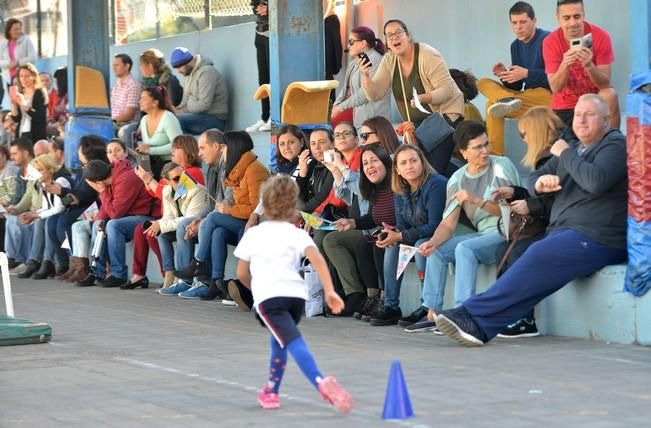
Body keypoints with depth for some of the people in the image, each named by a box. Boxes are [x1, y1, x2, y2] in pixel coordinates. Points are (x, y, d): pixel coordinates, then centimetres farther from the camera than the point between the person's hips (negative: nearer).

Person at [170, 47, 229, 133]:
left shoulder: (206, 72, -16)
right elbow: (186, 99, 18)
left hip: (214, 119, -9)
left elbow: (204, 104, -23)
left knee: (179, 119, -29)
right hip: (198, 115, 9)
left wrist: (182, 111, -18)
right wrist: (177, 109, -3)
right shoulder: (190, 73, 15)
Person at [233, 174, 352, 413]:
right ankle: (271, 392, 35)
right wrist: (329, 291, -7)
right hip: (296, 293, 3)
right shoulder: (297, 234, 17)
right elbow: (316, 259, -2)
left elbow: (242, 273, 22)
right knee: (279, 341, 28)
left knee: (293, 341, -19)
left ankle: (321, 383, -42)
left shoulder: (252, 234, 20)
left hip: (267, 296, -3)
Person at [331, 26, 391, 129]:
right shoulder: (353, 63, 21)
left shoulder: (374, 60, -11)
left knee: (333, 121, -22)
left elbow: (365, 93, -19)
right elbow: (346, 89, 19)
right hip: (356, 108, 9)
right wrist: (336, 105, 0)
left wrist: (341, 107, -15)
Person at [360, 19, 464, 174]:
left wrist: (423, 98, -35)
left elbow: (447, 90, -20)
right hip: (417, 122, 6)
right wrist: (365, 75, -23)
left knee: (434, 170, -19)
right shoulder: (389, 60, 0)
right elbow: (374, 94, -5)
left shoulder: (428, 56, -17)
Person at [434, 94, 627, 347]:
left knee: (538, 258, -28)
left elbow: (596, 181, -21)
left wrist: (565, 154, -7)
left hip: (597, 238, -8)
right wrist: (540, 183, -3)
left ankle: (473, 314, -33)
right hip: (564, 231, 8)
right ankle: (478, 326, -34)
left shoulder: (616, 145, -2)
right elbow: (533, 181, 23)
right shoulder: (573, 148, 25)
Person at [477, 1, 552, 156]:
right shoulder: (516, 46, 13)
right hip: (528, 95, 9)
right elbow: (516, 87, 14)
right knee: (483, 83, -11)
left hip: (548, 94, -8)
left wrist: (526, 73, -24)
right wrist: (506, 76, -7)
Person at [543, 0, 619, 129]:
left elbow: (605, 83, -19)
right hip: (565, 105, 1)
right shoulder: (550, 42, -15)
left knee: (610, 95, -30)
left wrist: (588, 65, -38)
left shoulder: (601, 37, -18)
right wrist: (565, 65, -38)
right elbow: (555, 88, -19)